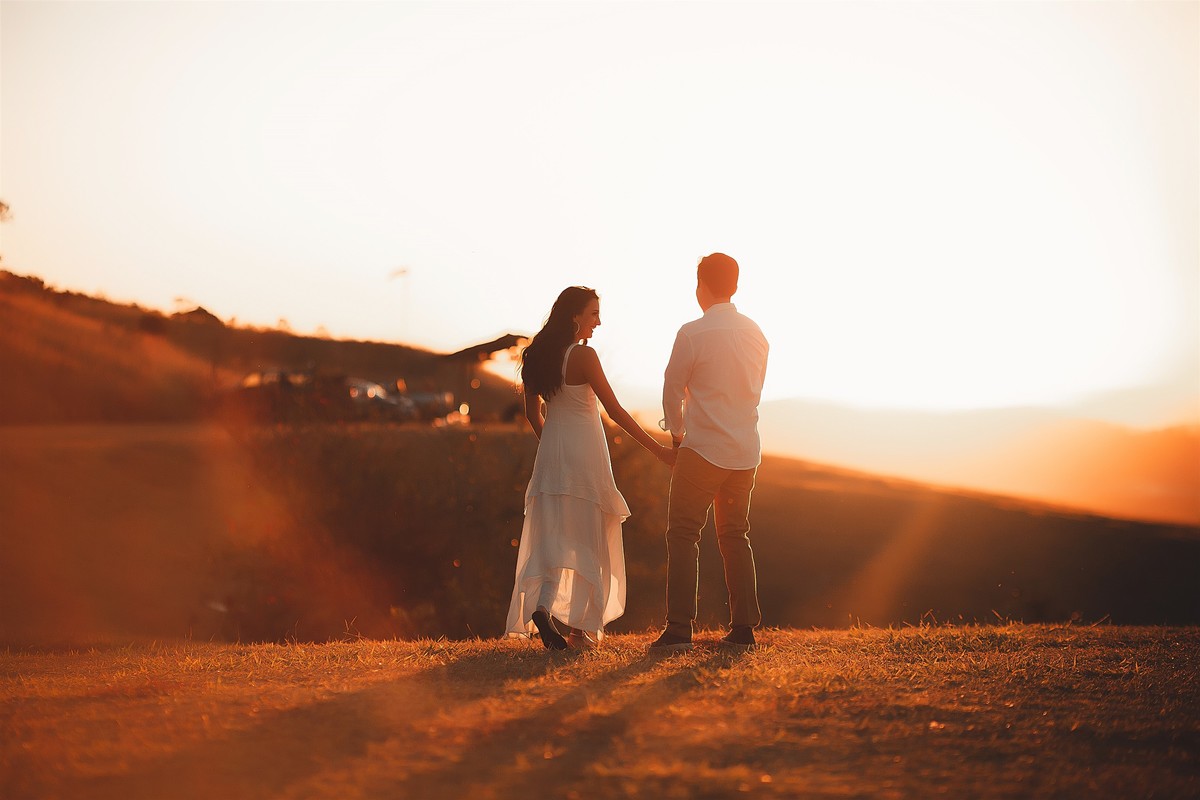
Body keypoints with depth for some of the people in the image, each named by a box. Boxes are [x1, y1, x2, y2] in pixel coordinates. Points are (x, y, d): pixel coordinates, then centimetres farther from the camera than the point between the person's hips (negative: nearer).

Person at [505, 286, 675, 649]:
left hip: (551, 454, 6)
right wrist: (657, 448, -8)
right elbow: (615, 410, -13)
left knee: (556, 536, 9)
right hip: (584, 454, -6)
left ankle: (542, 605, -8)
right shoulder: (583, 355, -13)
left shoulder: (538, 355, 8)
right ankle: (580, 629, 2)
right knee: (587, 540, 2)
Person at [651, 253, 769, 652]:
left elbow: (672, 389, -3)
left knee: (683, 534, -2)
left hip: (703, 449, -6)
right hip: (746, 450, 6)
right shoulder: (756, 333, 7)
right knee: (735, 535, 13)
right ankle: (743, 628, 11)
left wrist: (677, 430, 14)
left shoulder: (693, 333, -11)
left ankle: (679, 627, -10)